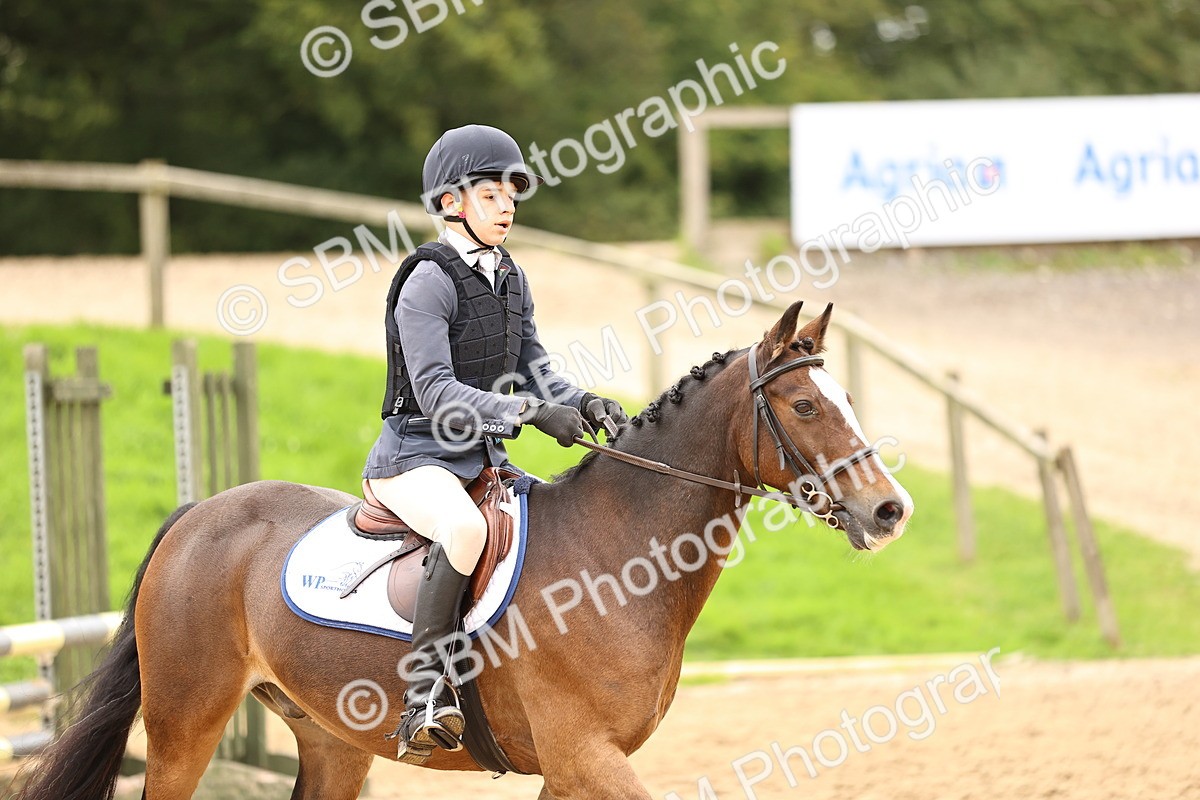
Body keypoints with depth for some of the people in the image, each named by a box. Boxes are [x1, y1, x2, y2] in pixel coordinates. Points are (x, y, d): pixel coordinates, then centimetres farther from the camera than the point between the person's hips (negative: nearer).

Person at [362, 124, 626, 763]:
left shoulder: (509, 278, 12)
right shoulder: (427, 282, -14)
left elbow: (531, 369, 16)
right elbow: (434, 391, -22)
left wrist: (582, 403, -5)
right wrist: (529, 412, -30)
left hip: (485, 459, 9)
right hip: (414, 458, -9)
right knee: (466, 527, -38)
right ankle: (426, 691, -34)